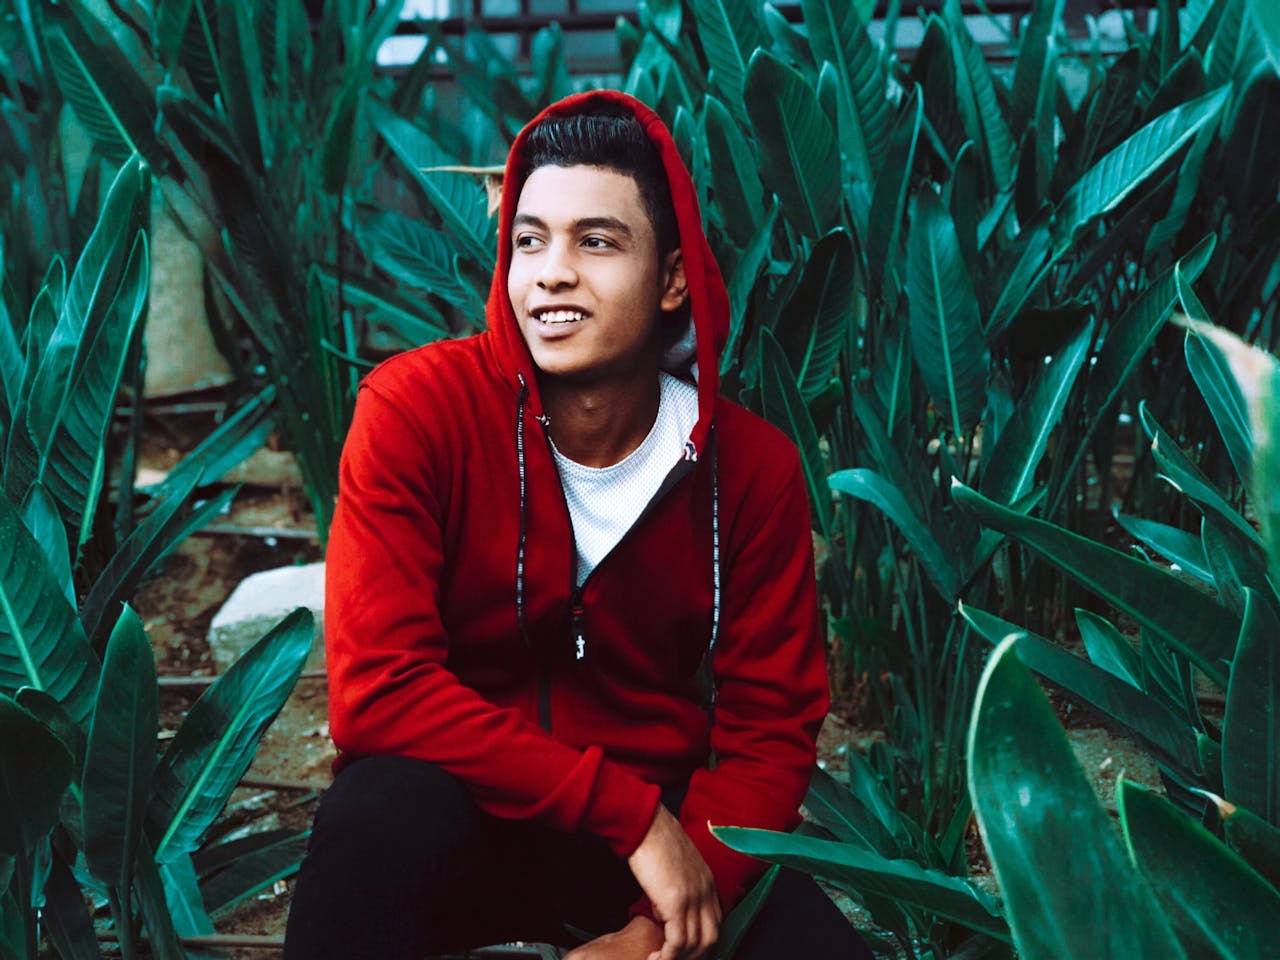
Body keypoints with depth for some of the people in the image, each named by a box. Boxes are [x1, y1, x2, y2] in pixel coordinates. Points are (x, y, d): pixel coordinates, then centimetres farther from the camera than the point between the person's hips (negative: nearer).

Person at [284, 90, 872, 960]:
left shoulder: (754, 466, -8)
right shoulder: (416, 408, -15)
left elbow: (768, 730, -3)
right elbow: (377, 690, -21)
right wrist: (630, 808, -24)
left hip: (661, 824, 3)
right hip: (466, 816, -2)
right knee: (384, 807, -35)